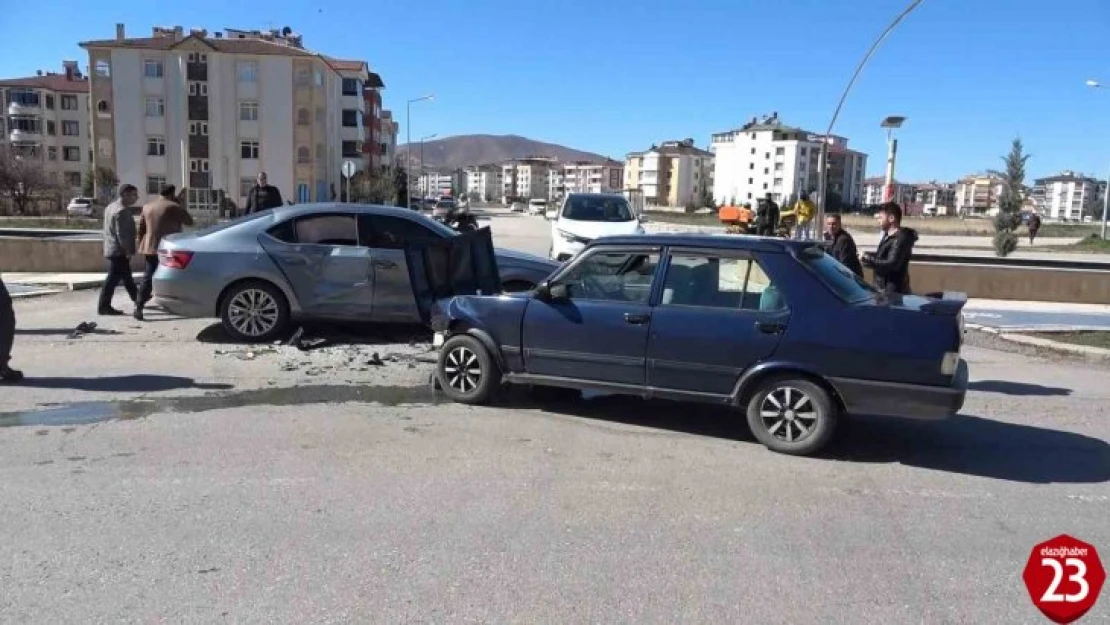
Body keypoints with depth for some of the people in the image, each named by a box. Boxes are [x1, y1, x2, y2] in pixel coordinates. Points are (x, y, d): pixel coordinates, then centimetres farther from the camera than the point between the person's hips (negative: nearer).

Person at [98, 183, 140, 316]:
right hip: (119, 251, -11)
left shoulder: (112, 207, 14)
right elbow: (122, 234, -23)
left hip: (112, 249, 11)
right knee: (113, 278, -6)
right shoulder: (122, 211, -19)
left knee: (126, 276, 20)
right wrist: (128, 251, -18)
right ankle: (103, 307, -2)